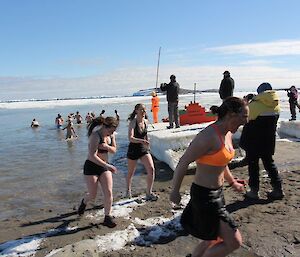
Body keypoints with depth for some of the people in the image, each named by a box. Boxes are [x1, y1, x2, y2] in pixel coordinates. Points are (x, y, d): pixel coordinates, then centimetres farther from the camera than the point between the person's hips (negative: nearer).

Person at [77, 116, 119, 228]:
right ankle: (84, 202, 41)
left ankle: (107, 217, 11)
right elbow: (92, 156, -29)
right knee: (92, 195, 6)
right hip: (91, 167, -5)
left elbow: (114, 150, 5)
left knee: (108, 192, -3)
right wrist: (106, 165, -35)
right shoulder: (95, 136, -23)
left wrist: (107, 147, -17)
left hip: (104, 166, 6)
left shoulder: (111, 135, -2)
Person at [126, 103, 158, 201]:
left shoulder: (146, 121, -1)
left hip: (144, 150, 4)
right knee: (131, 173, 13)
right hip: (133, 150, -4)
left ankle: (149, 193, 0)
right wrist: (141, 141, -44)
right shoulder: (133, 122, -17)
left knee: (151, 169, -12)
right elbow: (130, 138, -31)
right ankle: (128, 190, 41)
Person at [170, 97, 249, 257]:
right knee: (234, 242, -1)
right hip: (204, 195, -9)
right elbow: (183, 162, -20)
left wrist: (232, 182, 28)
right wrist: (175, 191, -11)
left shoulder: (228, 134, 3)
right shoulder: (208, 136, -25)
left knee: (213, 240, 23)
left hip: (217, 192, 9)